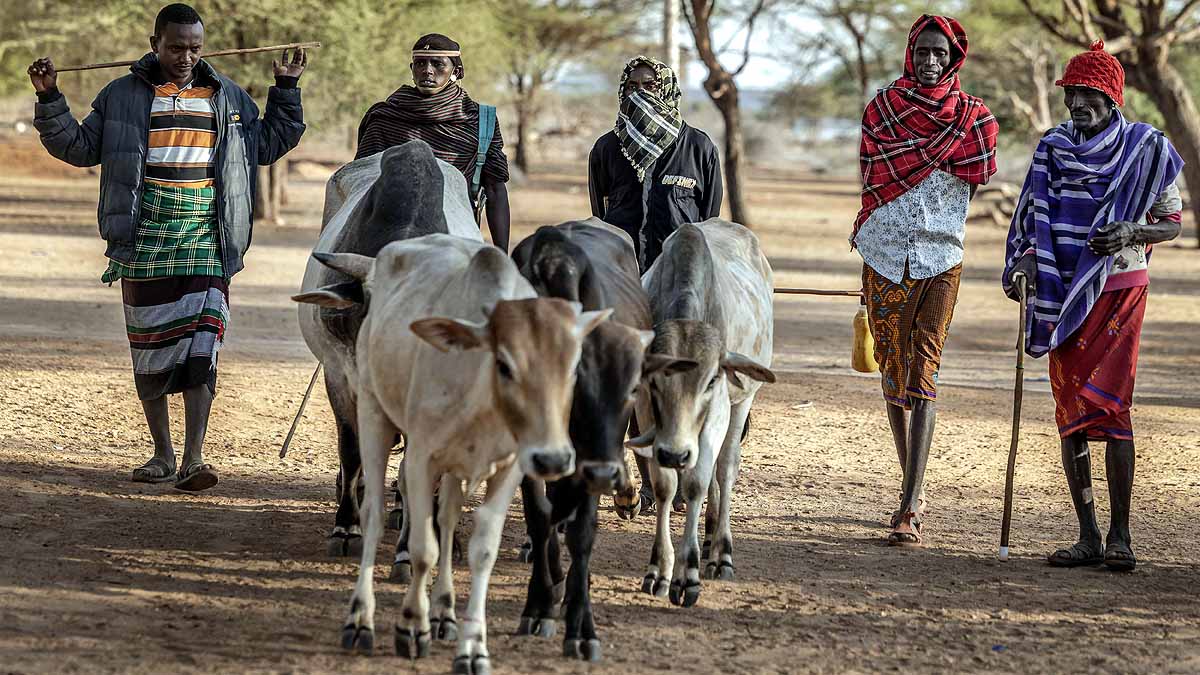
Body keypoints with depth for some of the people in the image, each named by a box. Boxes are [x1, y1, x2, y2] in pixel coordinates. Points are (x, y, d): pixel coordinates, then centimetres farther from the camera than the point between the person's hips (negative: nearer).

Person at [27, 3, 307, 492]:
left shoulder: (228, 98, 10)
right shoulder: (122, 96, 6)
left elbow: (269, 145, 20)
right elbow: (79, 147, 8)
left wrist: (286, 91, 12)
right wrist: (50, 101, -4)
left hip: (205, 245, 0)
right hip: (145, 245, 0)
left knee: (201, 349, -13)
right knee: (150, 352, 7)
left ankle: (193, 460, -16)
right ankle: (162, 455, 20)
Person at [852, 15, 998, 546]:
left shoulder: (976, 117, 4)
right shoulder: (883, 105, 6)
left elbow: (977, 174, -6)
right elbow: (874, 171, -6)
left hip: (940, 260, -2)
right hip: (884, 256, 2)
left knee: (922, 378, -11)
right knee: (892, 373, 9)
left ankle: (908, 511, -18)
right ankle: (914, 488, 25)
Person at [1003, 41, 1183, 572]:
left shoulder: (1145, 150, -2)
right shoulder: (1053, 149, 9)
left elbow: (1172, 222, 4)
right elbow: (1033, 219, 12)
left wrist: (1131, 233, -15)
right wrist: (1025, 261, -8)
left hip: (1118, 289, -4)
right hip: (1062, 294, 4)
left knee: (1107, 404, -15)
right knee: (1070, 413, 2)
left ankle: (1120, 536, -11)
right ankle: (1087, 537, 7)